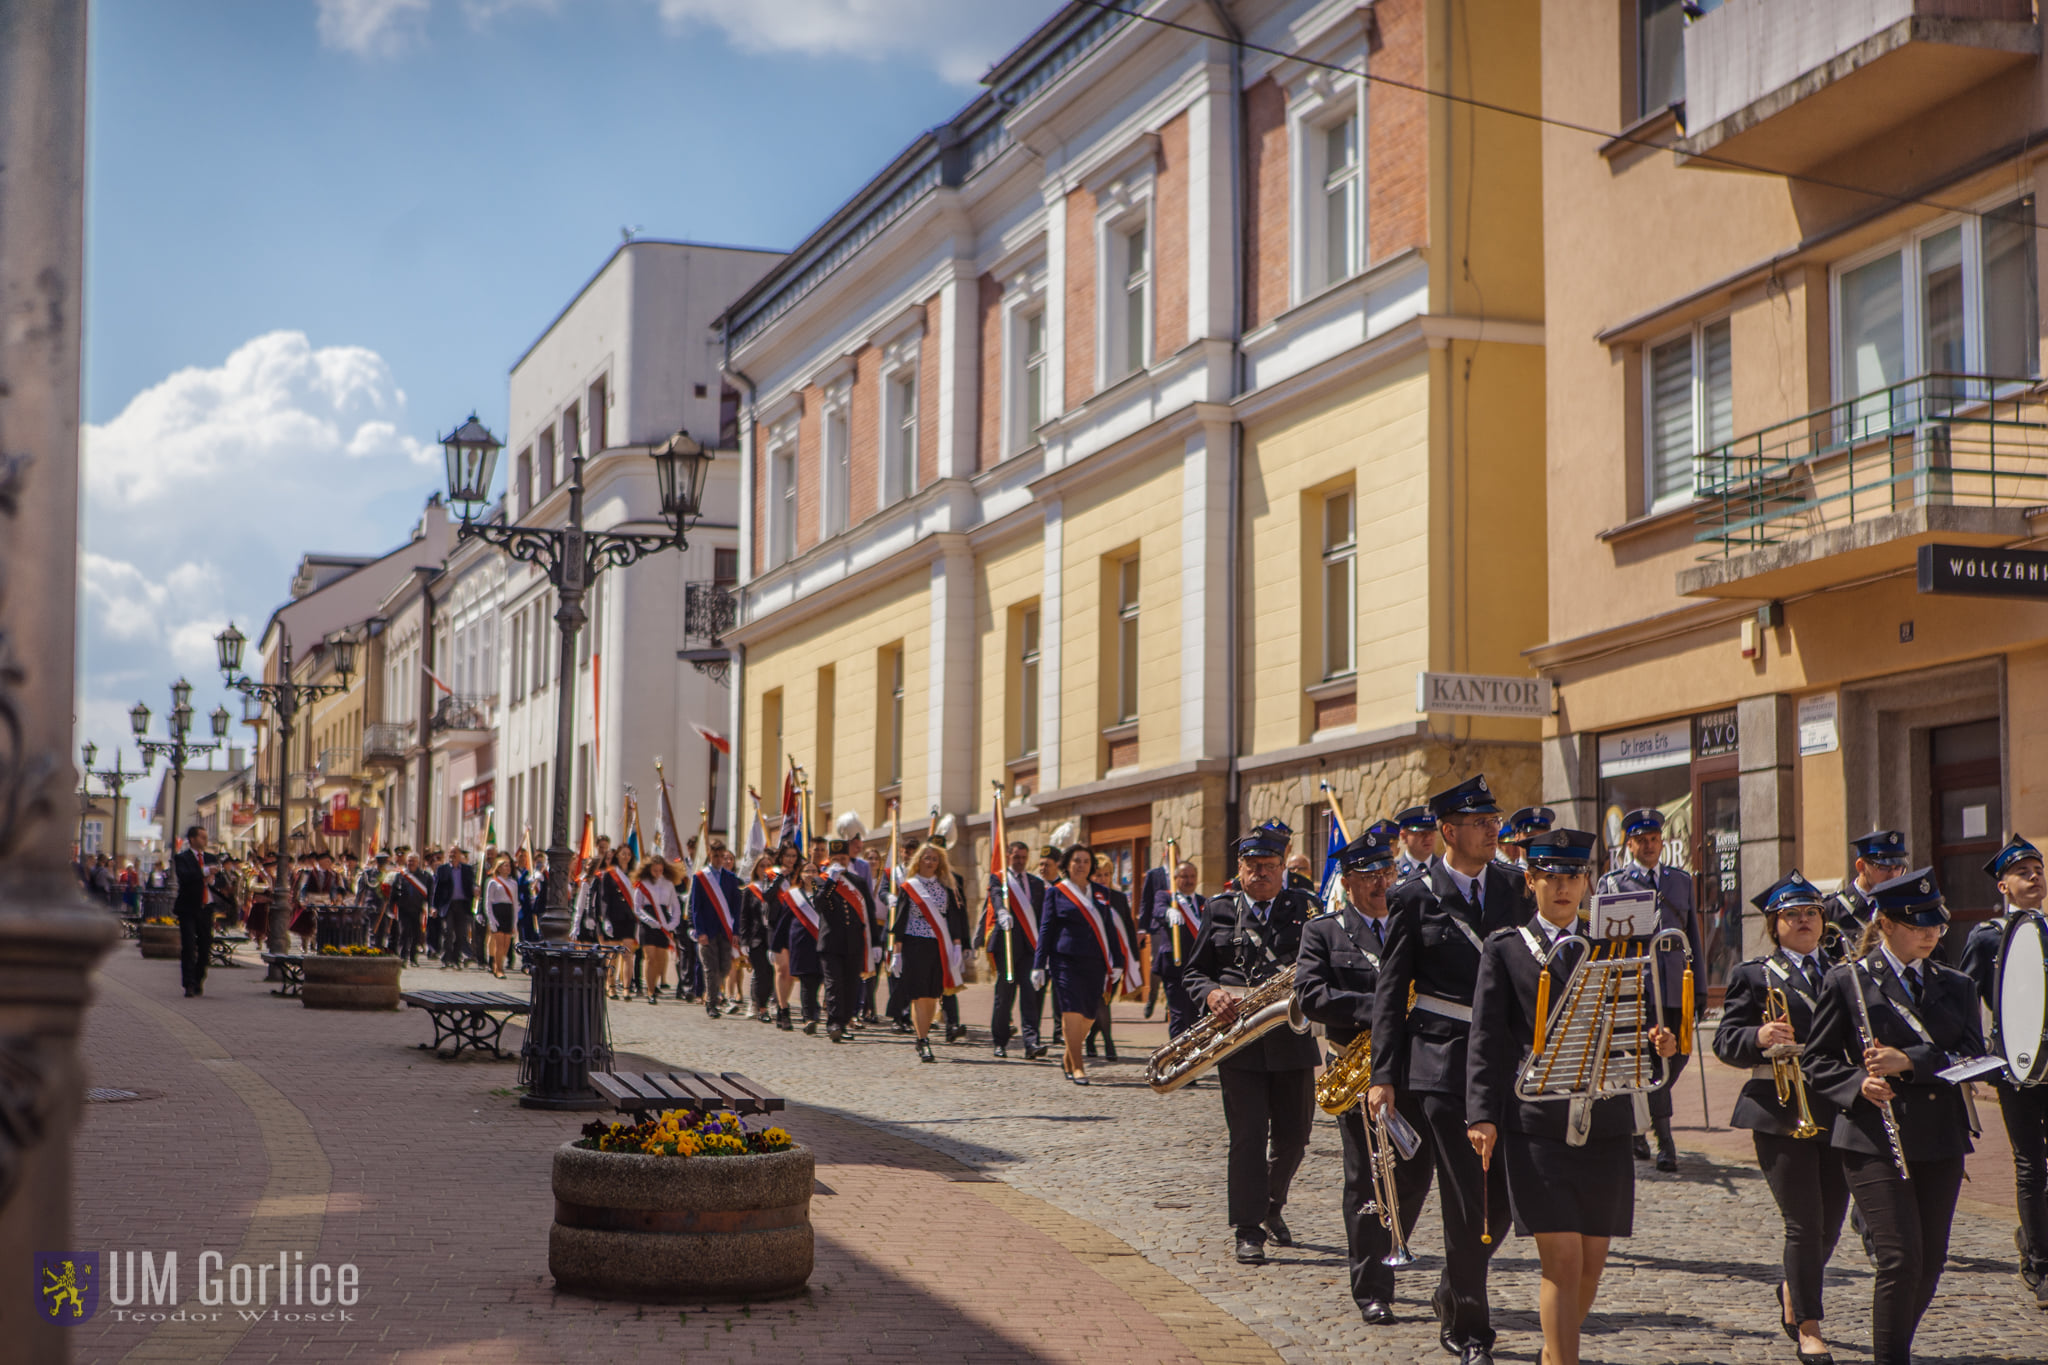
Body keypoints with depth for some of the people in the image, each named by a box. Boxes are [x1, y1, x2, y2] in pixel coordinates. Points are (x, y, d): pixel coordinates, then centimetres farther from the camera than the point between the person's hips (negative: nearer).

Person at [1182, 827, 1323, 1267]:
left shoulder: (1305, 907, 7)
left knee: (1293, 1134, 9)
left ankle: (1270, 1205, 33)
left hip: (1292, 1037, 1)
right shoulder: (1219, 910, 8)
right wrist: (1211, 995, -11)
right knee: (1247, 1136, -5)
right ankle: (1249, 1229, 0)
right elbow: (1193, 971, 10)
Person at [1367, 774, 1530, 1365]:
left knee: (1507, 1194, 4)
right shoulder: (1415, 896, -2)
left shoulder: (1513, 886, 9)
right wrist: (1384, 1075, -6)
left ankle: (1452, 1295, 29)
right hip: (1444, 1065, -4)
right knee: (1465, 1203, -3)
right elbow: (1390, 992, -1)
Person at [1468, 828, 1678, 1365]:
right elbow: (1486, 1038, 1)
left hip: (1604, 1123, 3)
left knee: (1591, 1262, 8)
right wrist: (1482, 1115, -9)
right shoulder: (1505, 947, 5)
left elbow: (1630, 1026, 15)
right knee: (1562, 1260, -10)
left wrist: (1658, 1043, -8)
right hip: (1537, 1126, -3)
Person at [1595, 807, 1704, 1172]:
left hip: (1676, 987, 4)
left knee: (1678, 1054, 5)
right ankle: (1665, 1141, -5)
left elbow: (1693, 934, 18)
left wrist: (1700, 988, 12)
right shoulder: (1612, 882, 6)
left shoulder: (1681, 880, 17)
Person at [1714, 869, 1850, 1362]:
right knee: (1804, 1223, -7)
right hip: (1780, 1113, -5)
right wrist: (1759, 1038, -23)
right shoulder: (1753, 975, 3)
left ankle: (1792, 1294, 37)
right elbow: (1725, 1041, -4)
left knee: (1830, 1224, 9)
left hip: (1836, 1112, 5)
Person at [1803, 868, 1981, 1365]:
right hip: (1874, 1142, -4)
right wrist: (1859, 1085, -15)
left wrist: (1909, 1062, -15)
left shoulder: (1956, 986, 11)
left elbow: (1973, 1057, -1)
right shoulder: (1848, 981, 0)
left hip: (1940, 1141, 4)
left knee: (1930, 1263, 7)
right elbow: (1819, 1060, 3)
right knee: (1901, 1258, -12)